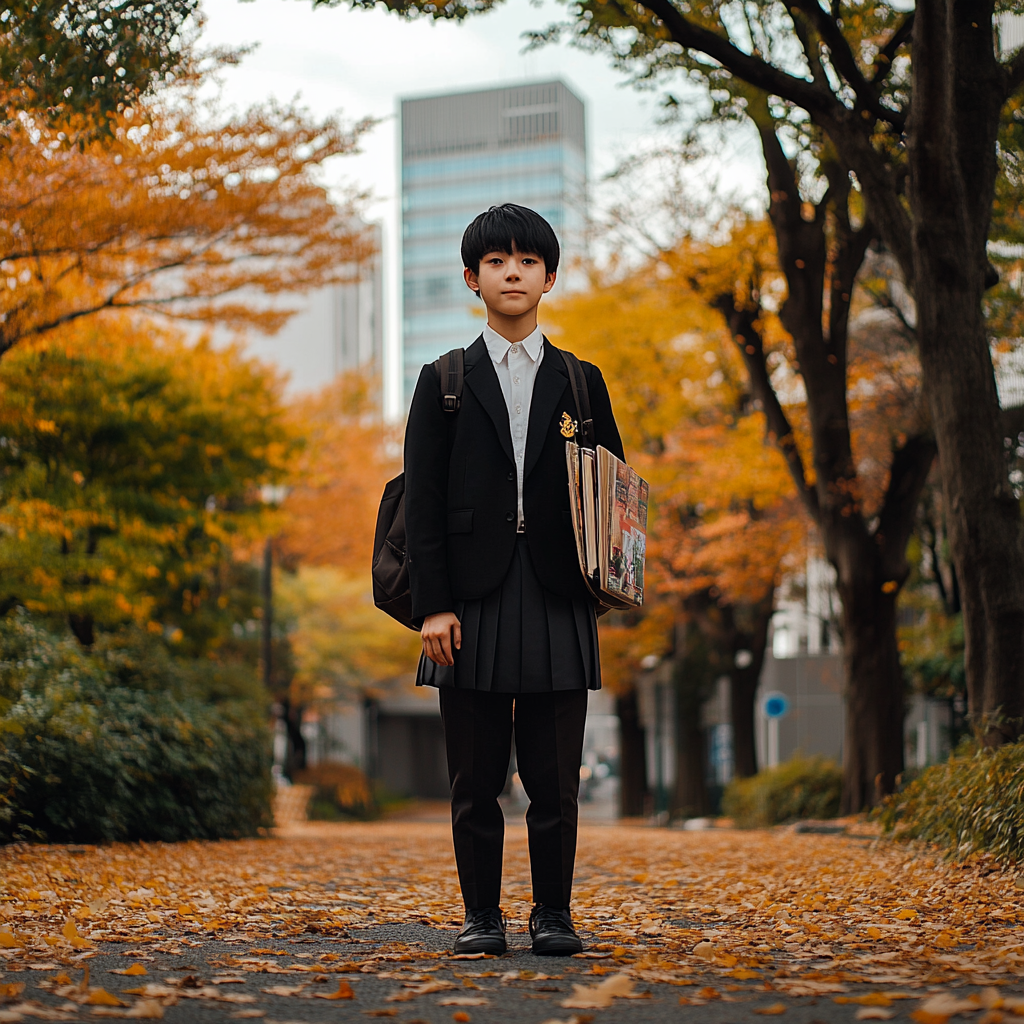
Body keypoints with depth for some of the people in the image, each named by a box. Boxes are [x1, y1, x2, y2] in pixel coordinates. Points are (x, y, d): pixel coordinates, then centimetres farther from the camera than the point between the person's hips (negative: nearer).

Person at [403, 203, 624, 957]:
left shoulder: (581, 383, 13)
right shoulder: (445, 381, 8)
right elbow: (422, 500, 2)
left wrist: (597, 588, -3)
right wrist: (432, 606, -7)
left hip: (557, 603, 1)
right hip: (474, 601, -1)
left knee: (556, 777, 2)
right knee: (476, 779, 3)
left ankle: (553, 914, 13)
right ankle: (482, 915, 13)